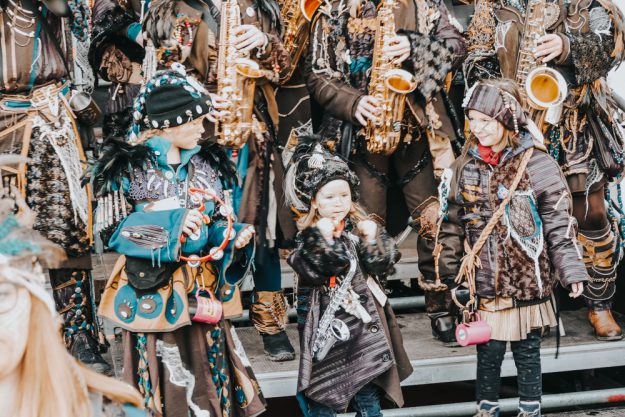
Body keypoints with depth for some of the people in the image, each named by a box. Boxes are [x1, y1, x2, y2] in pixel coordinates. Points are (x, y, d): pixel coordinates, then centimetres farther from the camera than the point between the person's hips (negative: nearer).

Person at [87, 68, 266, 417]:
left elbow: (223, 222, 12)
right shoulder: (129, 166, -5)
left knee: (210, 373, 6)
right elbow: (117, 230, -7)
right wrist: (172, 224, -18)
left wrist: (238, 235, -11)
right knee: (164, 379, 2)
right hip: (154, 292, -4)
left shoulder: (208, 164, 8)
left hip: (205, 291, 4)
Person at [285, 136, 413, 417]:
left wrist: (373, 240, -15)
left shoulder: (361, 227, 2)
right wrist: (322, 239, -27)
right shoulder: (308, 235, -6)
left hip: (363, 322, 3)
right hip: (326, 325, -3)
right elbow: (310, 272, -20)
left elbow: (382, 266, -1)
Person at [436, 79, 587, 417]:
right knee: (488, 351, 9)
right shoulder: (465, 166, 3)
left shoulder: (537, 165, -9)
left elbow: (559, 223, -8)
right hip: (485, 281, 2)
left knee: (527, 351, 10)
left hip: (528, 279, -2)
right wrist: (449, 268, 14)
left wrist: (571, 270, -12)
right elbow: (454, 223, 11)